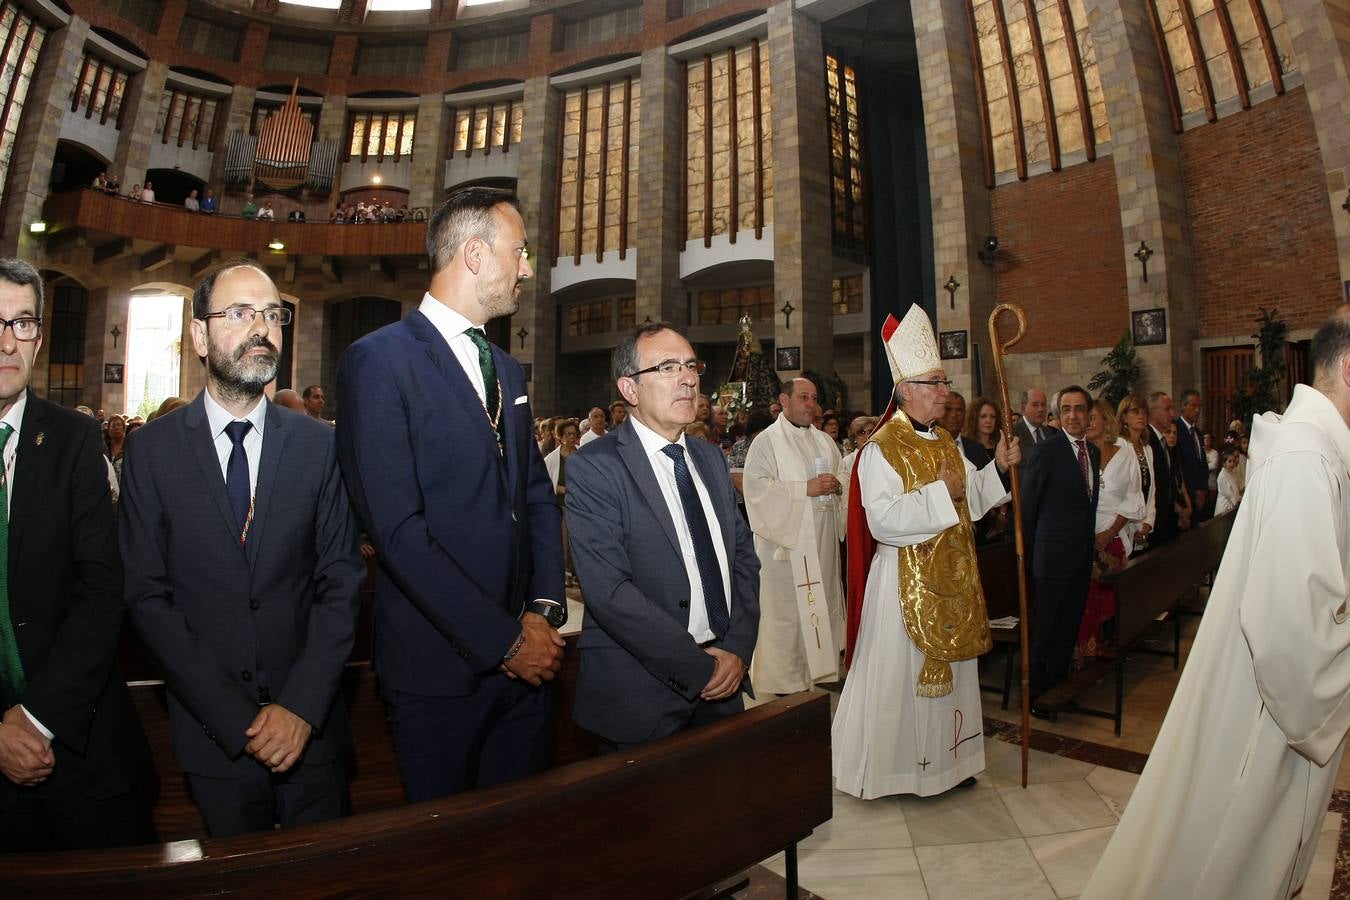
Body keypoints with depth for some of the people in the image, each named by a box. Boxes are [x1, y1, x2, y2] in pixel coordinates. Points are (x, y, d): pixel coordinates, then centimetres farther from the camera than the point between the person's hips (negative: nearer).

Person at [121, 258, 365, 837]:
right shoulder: (152, 449, -4)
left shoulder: (318, 446, -4)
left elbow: (341, 583, -5)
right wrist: (237, 719, -12)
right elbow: (147, 595, -7)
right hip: (212, 734, 0)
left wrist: (302, 706, -13)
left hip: (311, 727, 1)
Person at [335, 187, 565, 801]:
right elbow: (397, 527, -18)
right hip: (440, 666, -6)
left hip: (527, 657, 6)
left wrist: (544, 609, -4)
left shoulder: (508, 371, 13)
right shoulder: (378, 360, -11)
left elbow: (538, 496, 11)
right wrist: (502, 640, -16)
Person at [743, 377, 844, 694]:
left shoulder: (824, 440, 15)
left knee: (823, 605, 10)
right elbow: (756, 487, -15)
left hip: (823, 540, 6)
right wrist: (805, 488, -17)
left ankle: (821, 670, 23)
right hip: (786, 539, -6)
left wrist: (836, 485, -2)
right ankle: (785, 678, 11)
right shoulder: (767, 441, -5)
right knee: (787, 610, -2)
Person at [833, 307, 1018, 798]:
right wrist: (939, 494, -21)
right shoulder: (881, 449, -17)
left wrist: (998, 468, 0)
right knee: (903, 672, 3)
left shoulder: (945, 443, 10)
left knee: (949, 667, 18)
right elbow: (883, 518, -26)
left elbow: (971, 499, 15)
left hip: (951, 577, 8)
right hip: (905, 579, -8)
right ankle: (897, 764, 22)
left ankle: (945, 759, 35)